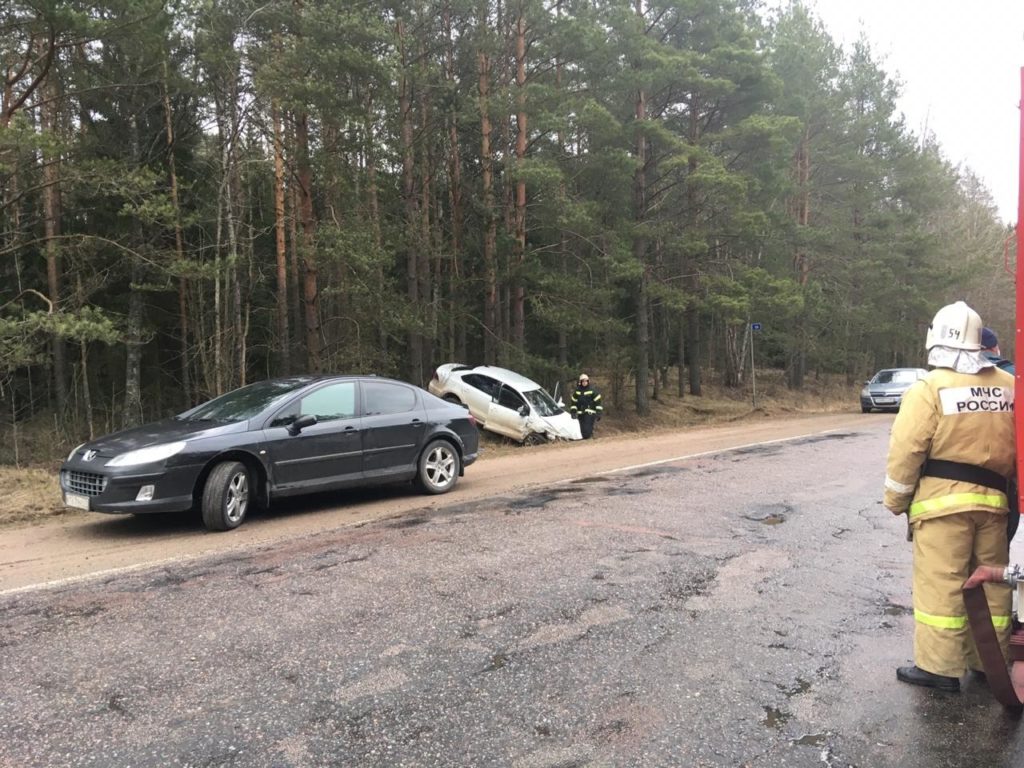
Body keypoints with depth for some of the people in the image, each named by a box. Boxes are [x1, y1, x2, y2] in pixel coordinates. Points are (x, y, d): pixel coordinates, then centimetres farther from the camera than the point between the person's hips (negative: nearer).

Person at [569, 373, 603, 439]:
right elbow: (574, 402, 16)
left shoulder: (593, 390, -3)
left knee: (587, 430, -17)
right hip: (580, 413, 4)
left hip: (590, 413, -4)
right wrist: (573, 412, 7)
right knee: (582, 431, 4)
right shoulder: (577, 391, 9)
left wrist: (598, 414, -6)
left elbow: (598, 403, -2)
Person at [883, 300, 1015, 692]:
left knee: (941, 583, 1)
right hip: (992, 498, 6)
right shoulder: (1008, 386, 6)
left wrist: (896, 500, -1)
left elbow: (907, 451, -12)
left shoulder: (929, 387, -11)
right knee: (992, 581, 15)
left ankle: (940, 666, 6)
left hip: (943, 499, -6)